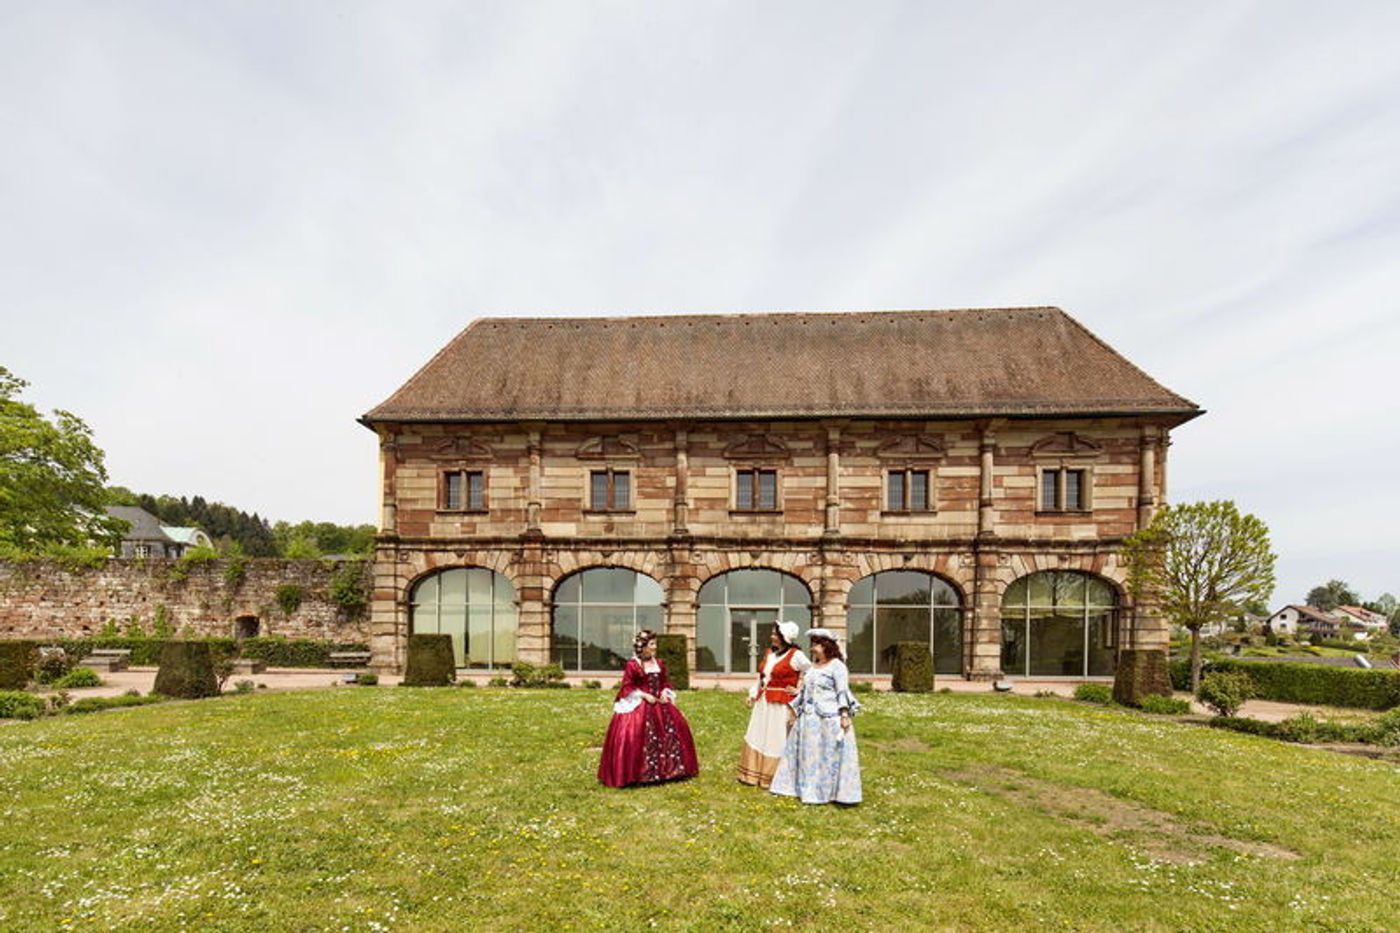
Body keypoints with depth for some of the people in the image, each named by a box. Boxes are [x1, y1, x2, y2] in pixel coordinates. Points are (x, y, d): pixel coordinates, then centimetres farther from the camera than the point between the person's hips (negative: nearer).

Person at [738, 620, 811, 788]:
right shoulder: (769, 652, 10)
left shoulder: (796, 655, -11)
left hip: (781, 705, -7)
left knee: (778, 741, 1)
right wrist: (752, 694, 11)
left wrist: (799, 691, -9)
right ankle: (753, 775, 23)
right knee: (757, 736, 12)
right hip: (763, 702, 7)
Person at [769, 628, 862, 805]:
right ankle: (808, 789, 22)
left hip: (829, 719, -8)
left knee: (829, 755, -3)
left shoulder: (837, 666, -8)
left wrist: (845, 714, -22)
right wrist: (794, 708, 21)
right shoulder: (813, 666, 15)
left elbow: (843, 692, -14)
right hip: (809, 718, 8)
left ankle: (831, 792, 7)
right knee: (807, 754, 12)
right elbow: (804, 691, 21)